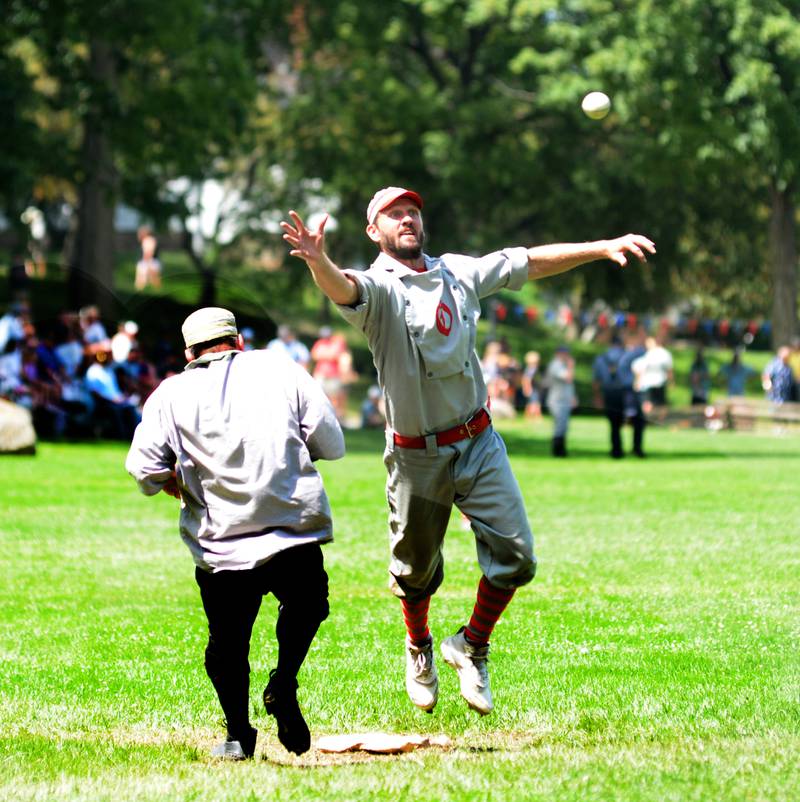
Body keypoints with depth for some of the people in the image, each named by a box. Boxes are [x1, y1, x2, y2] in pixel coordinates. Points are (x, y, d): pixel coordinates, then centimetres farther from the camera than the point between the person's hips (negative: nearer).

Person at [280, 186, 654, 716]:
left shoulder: (460, 272, 7)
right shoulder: (378, 286, -10)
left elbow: (532, 261, 12)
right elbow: (344, 289, -33)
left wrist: (603, 248, 5)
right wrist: (318, 262, -56)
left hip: (478, 443, 4)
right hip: (416, 455, -4)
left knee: (515, 554, -5)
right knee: (416, 568, 10)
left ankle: (472, 648, 18)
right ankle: (420, 648, 40)